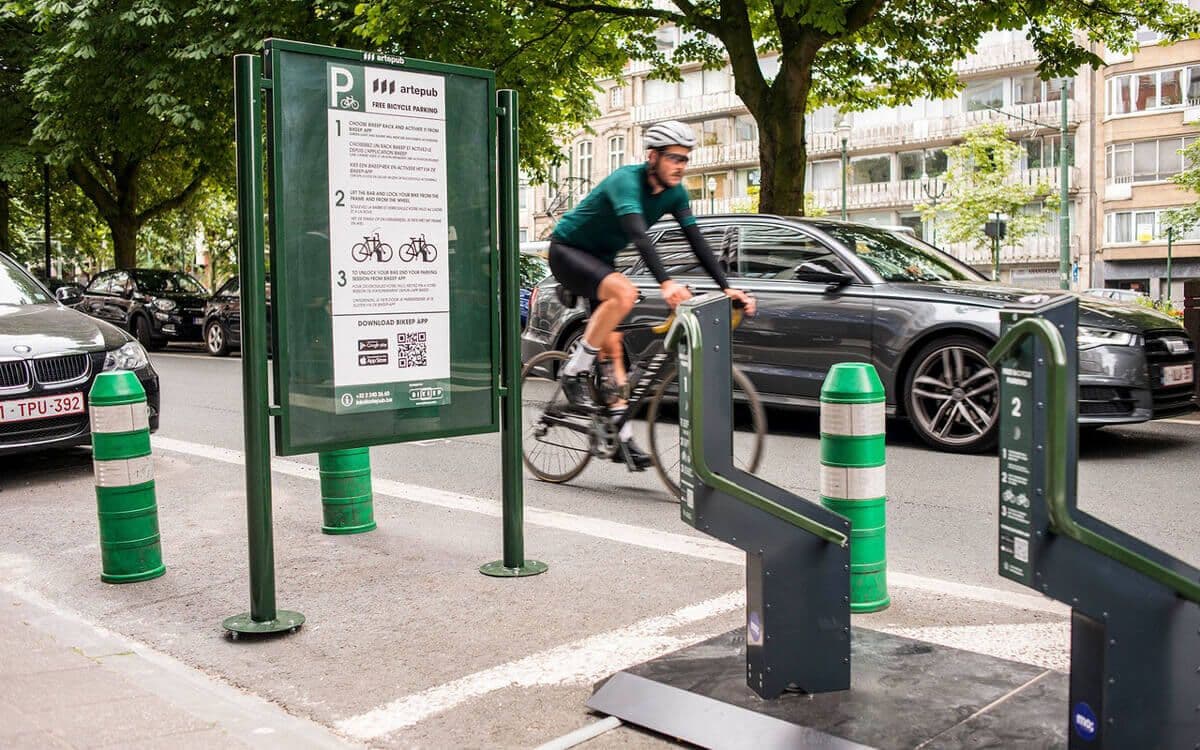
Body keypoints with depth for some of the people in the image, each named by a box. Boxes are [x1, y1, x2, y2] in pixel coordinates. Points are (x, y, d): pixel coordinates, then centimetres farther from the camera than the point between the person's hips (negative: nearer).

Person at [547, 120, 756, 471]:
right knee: (624, 292, -34)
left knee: (612, 347, 2)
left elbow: (697, 240, -7)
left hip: (600, 258, 8)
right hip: (567, 249, -8)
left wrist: (727, 287, -18)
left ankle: (623, 436, 5)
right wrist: (666, 282, -56)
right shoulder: (626, 181, -28)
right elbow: (638, 235, -43)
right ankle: (574, 372, -20)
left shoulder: (674, 192, -5)